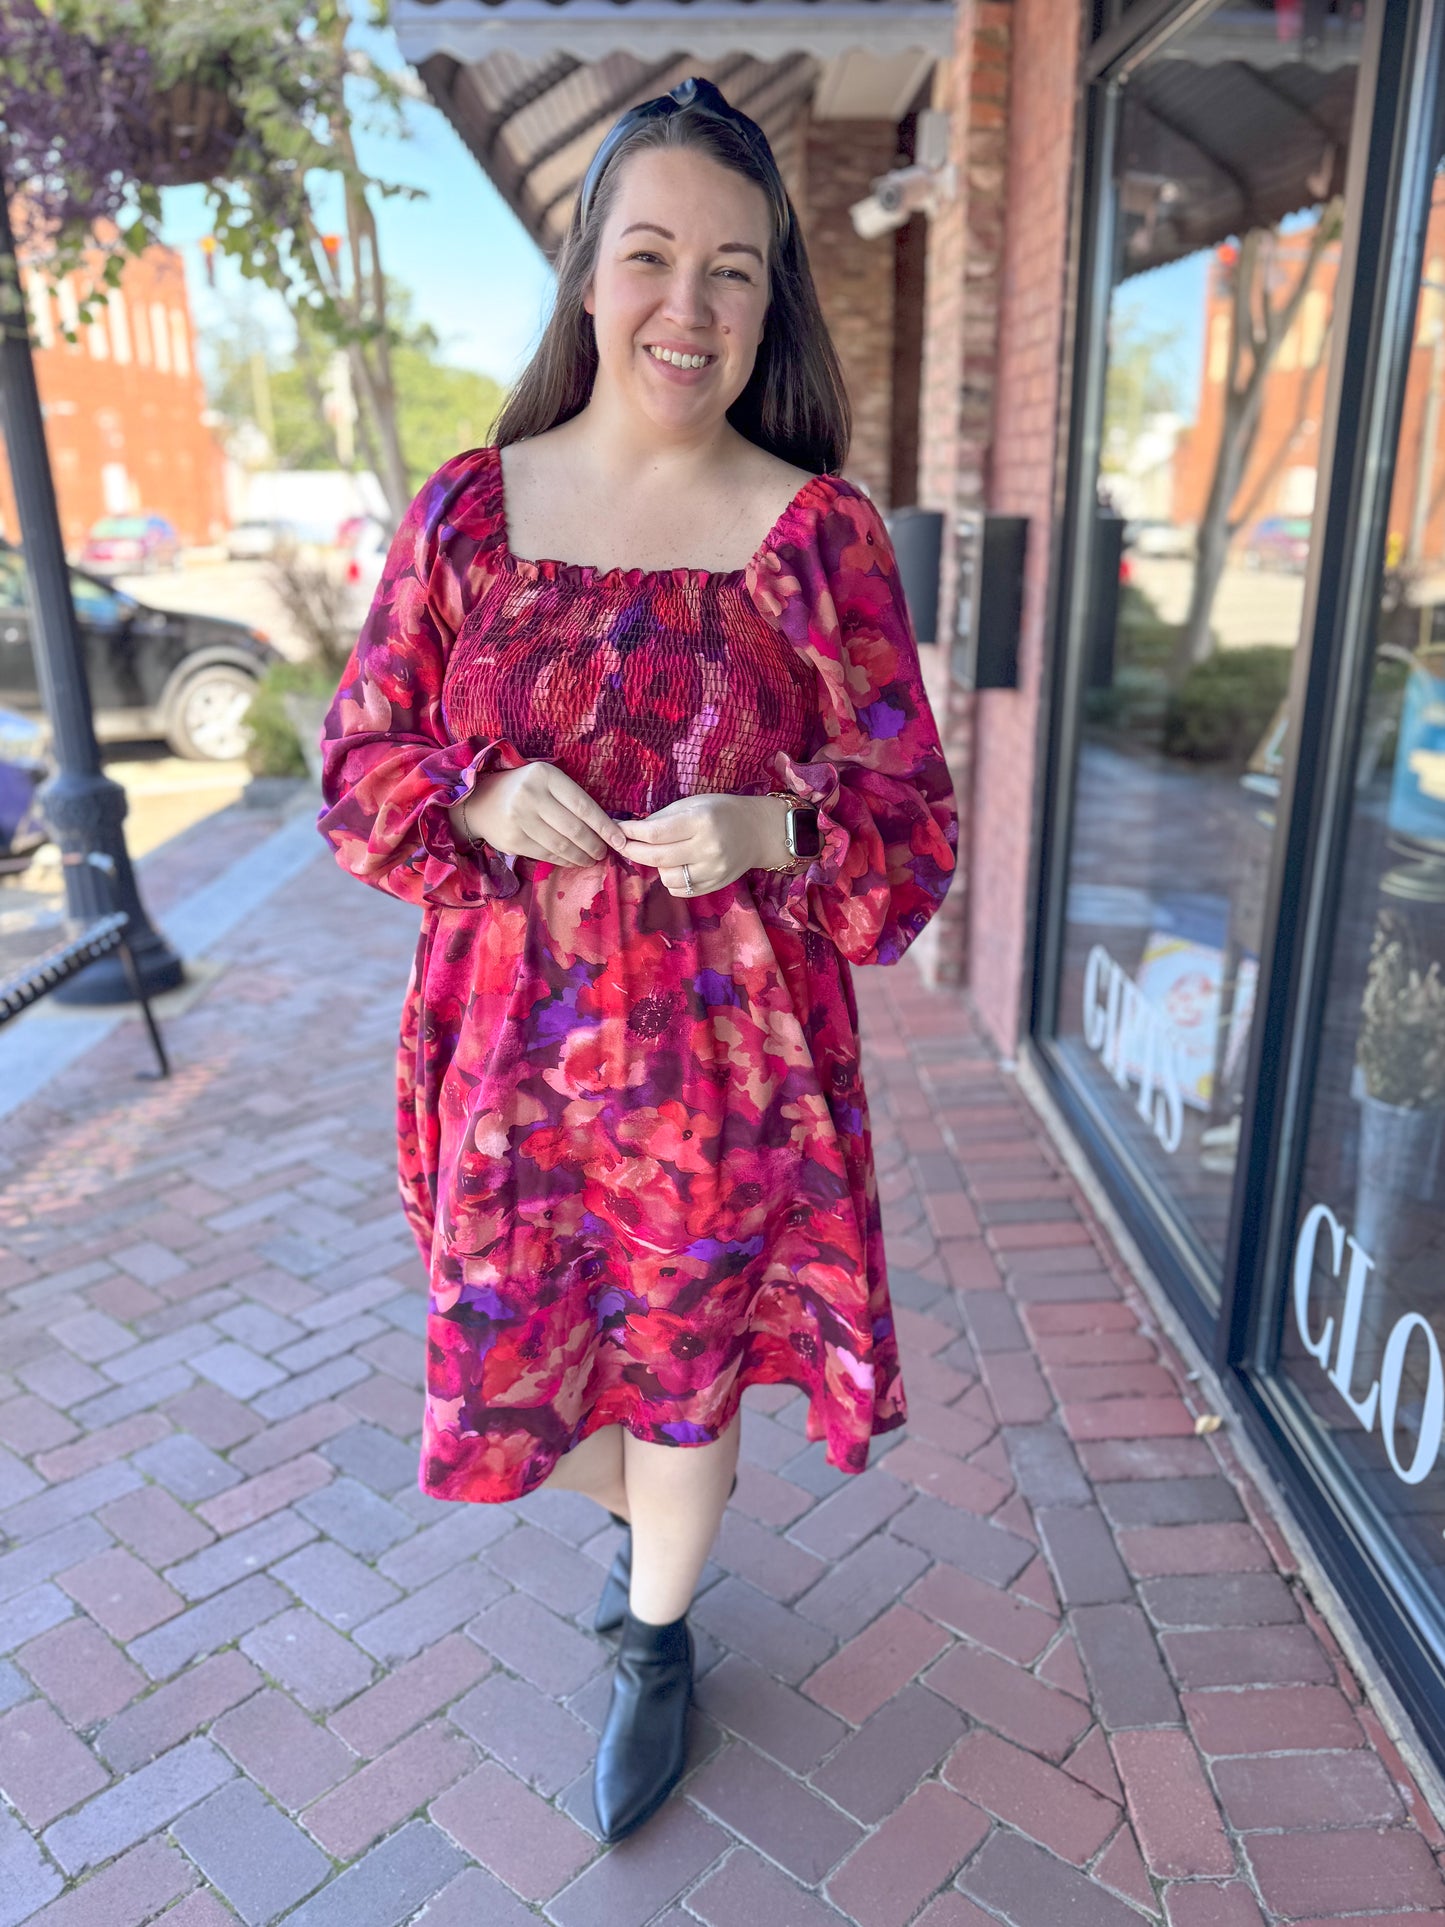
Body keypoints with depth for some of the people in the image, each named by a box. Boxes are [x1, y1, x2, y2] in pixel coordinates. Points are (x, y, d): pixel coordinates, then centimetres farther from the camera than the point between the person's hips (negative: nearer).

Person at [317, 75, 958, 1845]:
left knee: (684, 1365, 14)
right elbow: (359, 767, 4)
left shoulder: (820, 532, -6)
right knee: (525, 1350, 19)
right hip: (516, 1049, 3)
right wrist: (481, 799, -16)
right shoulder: (469, 507, 0)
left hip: (723, 1059, -2)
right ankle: (633, 1522, 55)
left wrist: (767, 833, -22)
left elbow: (912, 824, -3)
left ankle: (658, 1635, 46)